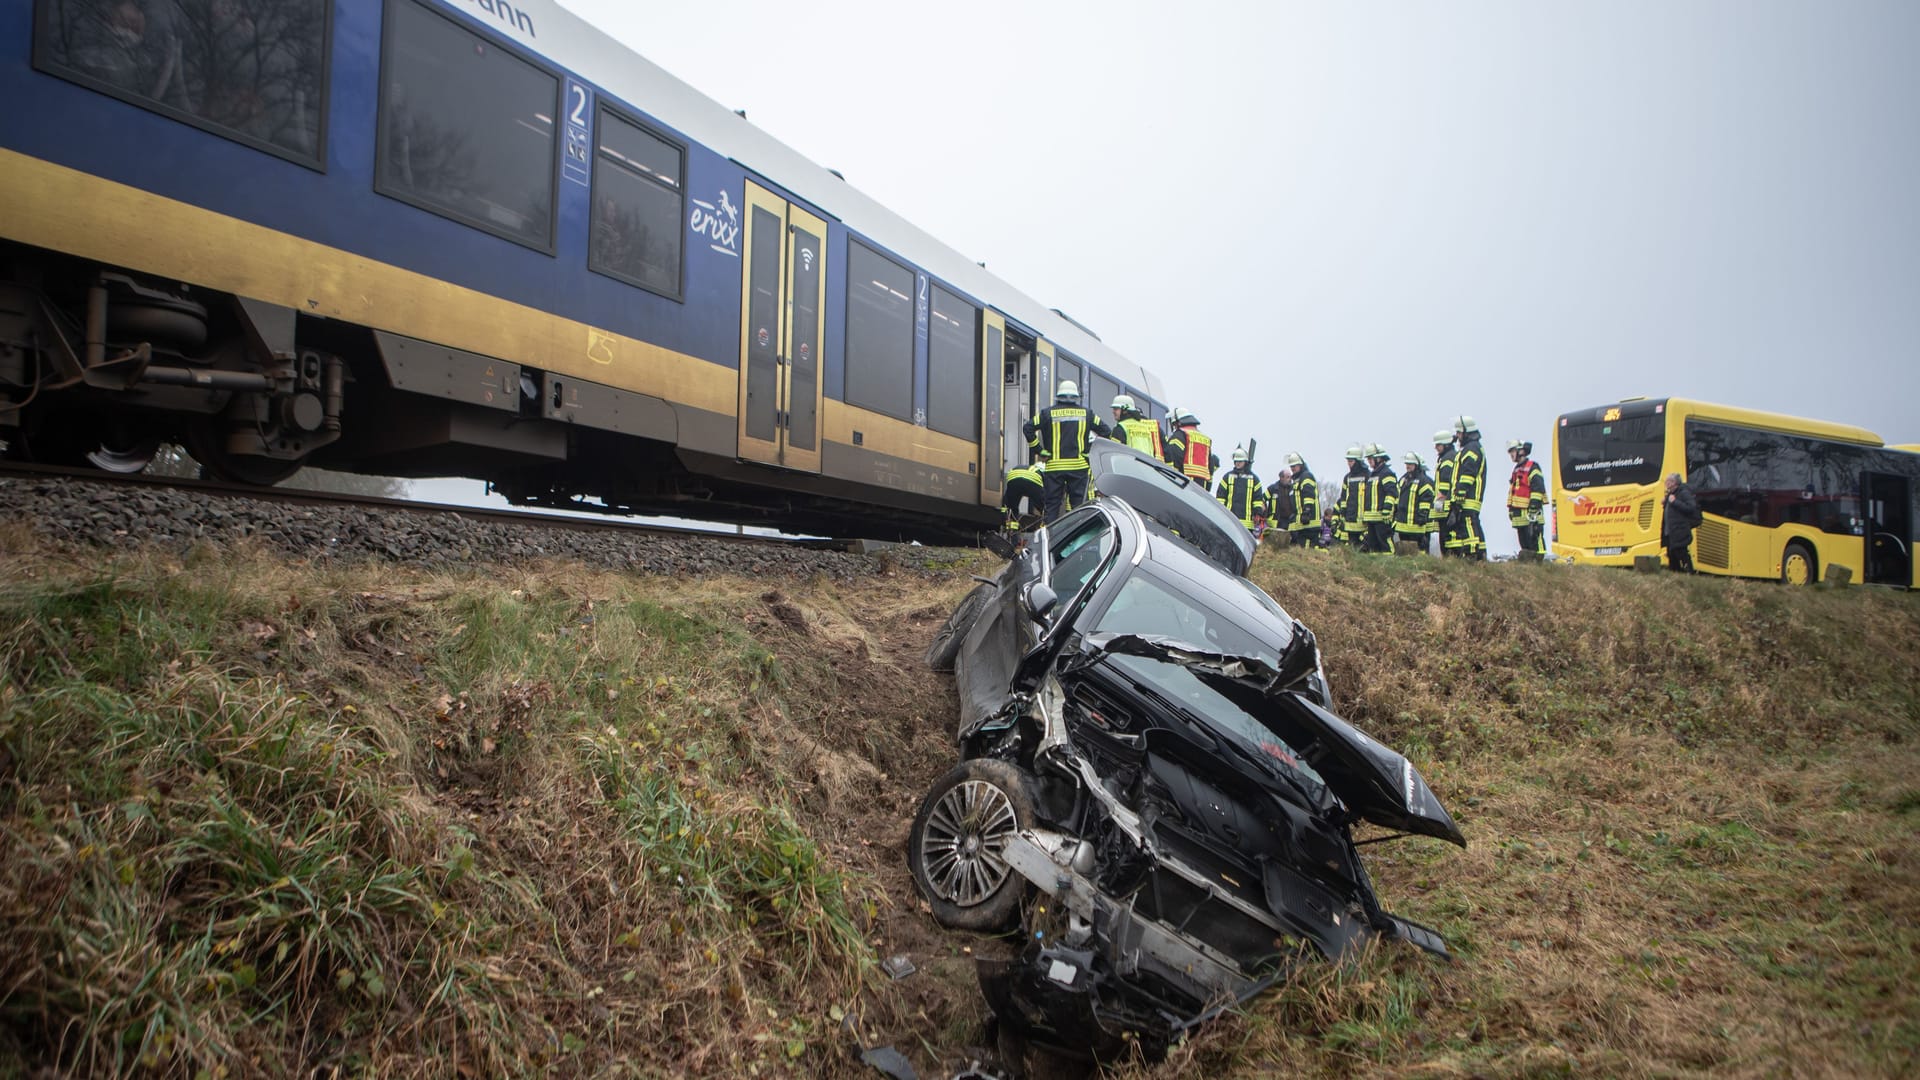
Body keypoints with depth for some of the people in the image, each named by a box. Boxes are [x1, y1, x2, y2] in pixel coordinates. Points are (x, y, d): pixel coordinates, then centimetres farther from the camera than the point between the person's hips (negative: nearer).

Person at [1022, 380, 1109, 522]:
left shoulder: (1048, 413, 3)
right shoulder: (1086, 414, 7)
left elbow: (1028, 428, -3)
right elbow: (1106, 431, 6)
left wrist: (1041, 451, 1)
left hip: (1054, 466, -1)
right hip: (1079, 466, 1)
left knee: (1051, 504, 5)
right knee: (1078, 504, 5)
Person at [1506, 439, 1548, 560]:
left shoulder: (1532, 467, -7)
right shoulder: (1517, 469, 22)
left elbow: (1538, 488, -15)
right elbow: (1512, 490, 26)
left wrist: (1534, 506, -19)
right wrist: (1510, 508, 22)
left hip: (1530, 511, -9)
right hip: (1519, 512, 9)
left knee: (1534, 536, -10)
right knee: (1523, 539, 11)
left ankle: (1538, 559, -10)